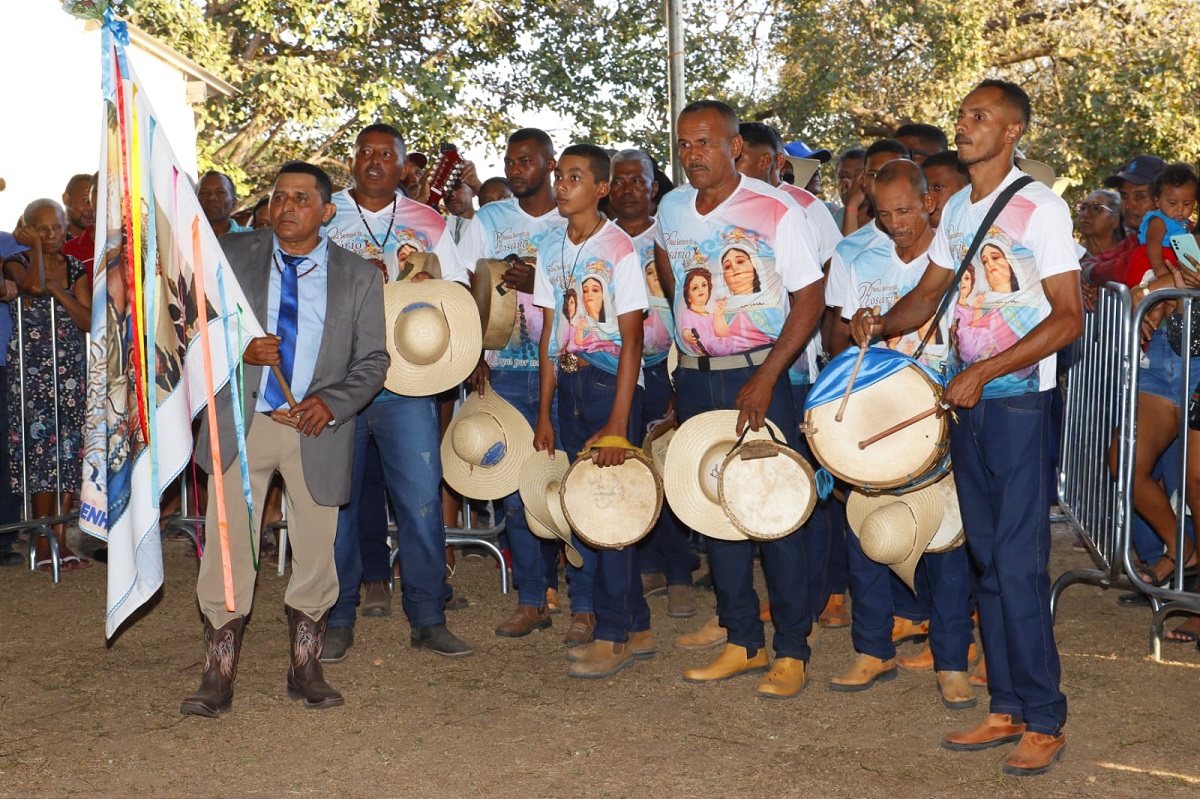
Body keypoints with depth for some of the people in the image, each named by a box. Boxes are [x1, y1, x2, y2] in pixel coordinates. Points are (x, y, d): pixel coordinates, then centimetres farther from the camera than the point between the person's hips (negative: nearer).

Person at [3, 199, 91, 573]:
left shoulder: (75, 267, 10)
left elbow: (89, 321, 2)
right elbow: (35, 285, -26)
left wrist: (57, 289, -11)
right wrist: (36, 247, -11)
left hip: (72, 371, 4)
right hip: (31, 371, -4)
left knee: (70, 453, 1)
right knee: (42, 451, -8)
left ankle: (60, 541, 8)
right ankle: (43, 546, -3)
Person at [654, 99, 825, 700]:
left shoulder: (776, 211, -10)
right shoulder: (671, 210, 6)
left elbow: (809, 300, -11)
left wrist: (765, 379, -18)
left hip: (759, 374, -5)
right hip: (694, 377, 5)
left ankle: (791, 651, 7)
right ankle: (741, 642, 19)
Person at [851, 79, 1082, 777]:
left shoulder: (1040, 207, -9)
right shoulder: (956, 210, 13)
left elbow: (1069, 317, -14)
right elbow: (930, 294, 18)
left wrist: (984, 372, -20)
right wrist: (881, 324, -4)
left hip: (1018, 399, -7)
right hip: (967, 401, 7)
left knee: (1019, 561, -6)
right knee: (988, 558, 10)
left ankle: (1045, 719, 6)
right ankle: (1007, 708, 19)